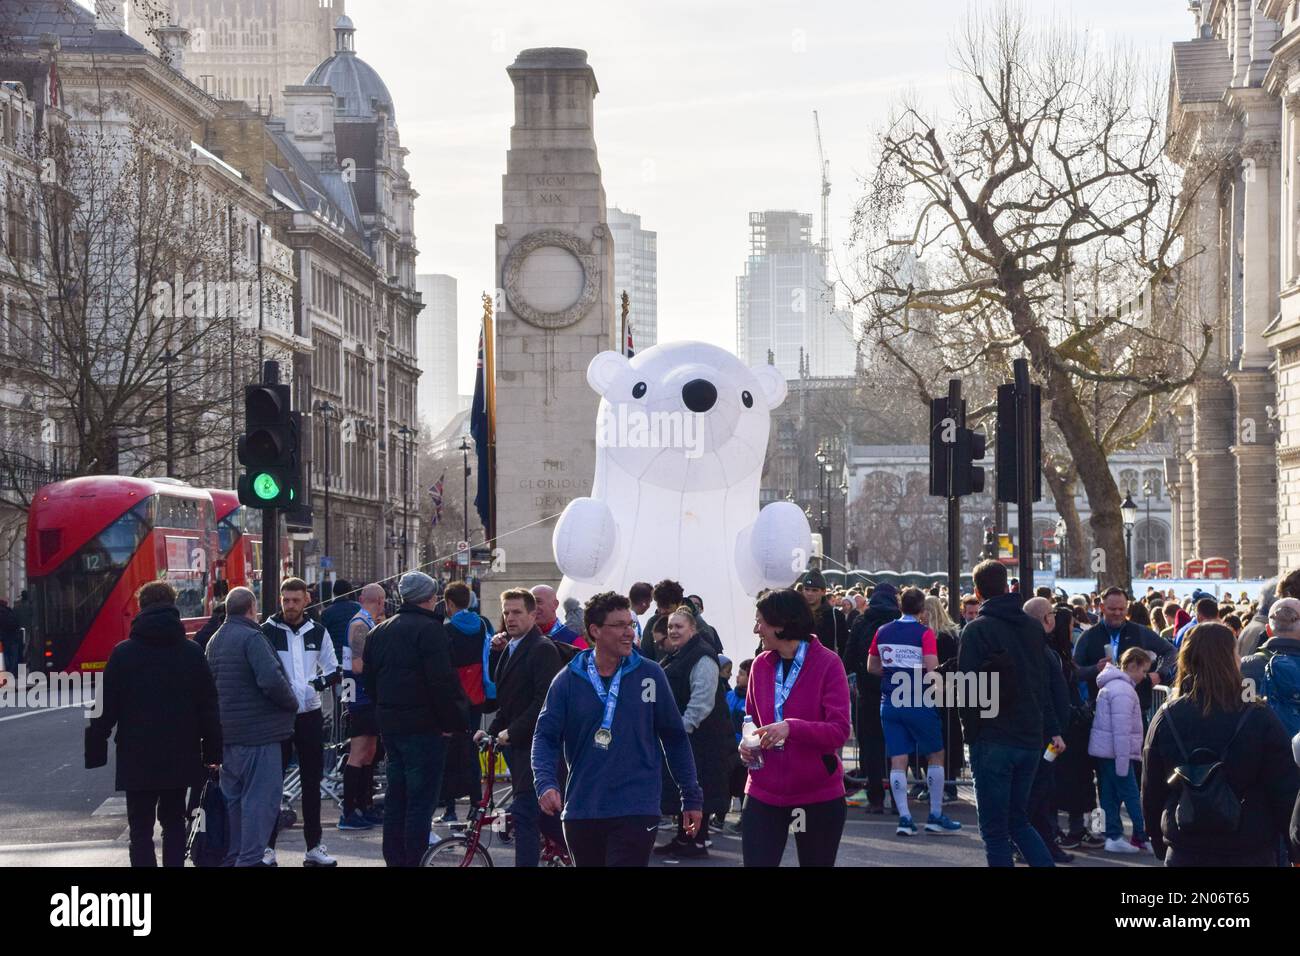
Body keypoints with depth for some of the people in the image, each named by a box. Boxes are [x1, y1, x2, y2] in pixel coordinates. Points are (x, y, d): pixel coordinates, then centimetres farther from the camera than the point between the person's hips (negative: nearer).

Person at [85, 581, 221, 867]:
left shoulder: (123, 653, -5)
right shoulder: (192, 652, 1)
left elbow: (107, 708, -5)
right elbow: (208, 706, 2)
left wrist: (94, 752, 2)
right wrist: (212, 751, 9)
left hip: (138, 758, -2)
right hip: (181, 756, 2)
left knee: (141, 827, 3)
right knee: (174, 821, 16)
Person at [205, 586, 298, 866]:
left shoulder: (215, 641, 14)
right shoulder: (251, 638, -15)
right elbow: (271, 681, -24)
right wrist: (292, 702, -9)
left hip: (227, 732, 9)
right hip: (258, 732, -9)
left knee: (233, 798, 16)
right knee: (260, 798, -6)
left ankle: (230, 858, 21)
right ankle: (249, 860, -9)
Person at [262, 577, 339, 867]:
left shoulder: (317, 631, 7)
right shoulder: (267, 631, -4)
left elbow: (331, 667, 14)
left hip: (310, 714, 4)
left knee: (312, 782, 9)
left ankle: (314, 846, 17)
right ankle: (267, 847, 7)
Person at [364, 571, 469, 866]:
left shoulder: (380, 631, 13)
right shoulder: (429, 629, -13)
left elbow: (369, 677, 18)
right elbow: (441, 682, -19)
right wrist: (450, 721, -12)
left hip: (390, 724, 8)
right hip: (424, 727, -8)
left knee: (396, 798, 15)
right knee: (421, 800, -5)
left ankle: (394, 859, 19)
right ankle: (414, 860, -6)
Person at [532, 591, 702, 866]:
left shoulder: (649, 674, 1)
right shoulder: (568, 680, 2)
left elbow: (675, 737, 7)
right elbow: (545, 736, -1)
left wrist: (691, 798, 8)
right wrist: (546, 783, -19)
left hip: (636, 811, -2)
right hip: (580, 812, 2)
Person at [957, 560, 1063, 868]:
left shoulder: (977, 629, -8)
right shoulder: (1033, 627, 10)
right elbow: (1043, 683, 14)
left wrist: (970, 730, -2)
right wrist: (1052, 730, 16)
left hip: (993, 739, -6)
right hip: (1031, 738, 6)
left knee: (995, 829, 0)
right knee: (1018, 821, 18)